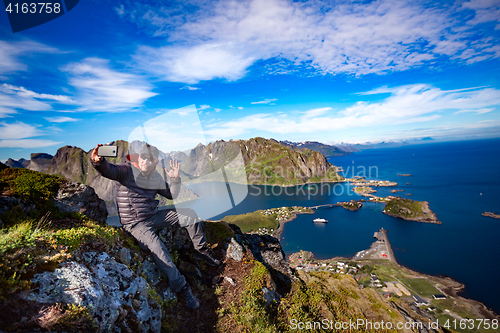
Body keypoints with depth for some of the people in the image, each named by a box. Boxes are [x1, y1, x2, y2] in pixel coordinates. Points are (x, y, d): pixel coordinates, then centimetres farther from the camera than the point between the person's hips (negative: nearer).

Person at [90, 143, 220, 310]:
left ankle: (201, 251, 18)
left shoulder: (156, 177, 6)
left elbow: (172, 195, 12)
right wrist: (98, 161, -55)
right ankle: (182, 288, -15)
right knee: (158, 249, -31)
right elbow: (109, 170, -32)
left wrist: (175, 179, -4)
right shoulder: (128, 171, -11)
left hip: (153, 216, 7)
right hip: (136, 224, -7)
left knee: (190, 215, 3)